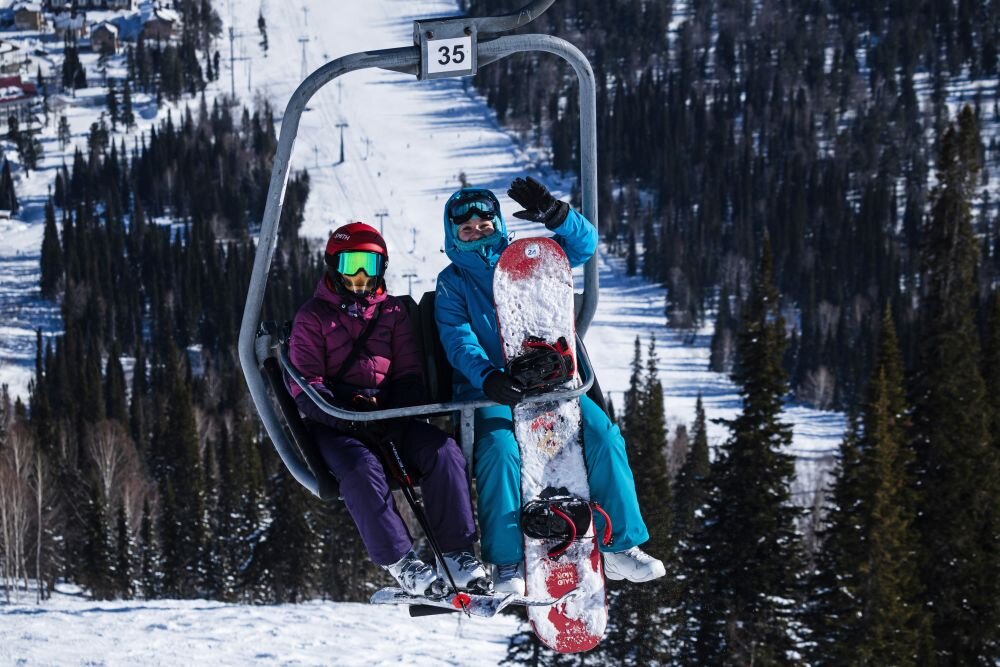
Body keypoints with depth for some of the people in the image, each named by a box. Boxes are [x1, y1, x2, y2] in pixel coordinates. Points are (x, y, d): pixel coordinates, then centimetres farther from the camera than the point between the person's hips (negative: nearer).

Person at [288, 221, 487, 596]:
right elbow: (305, 385, -1)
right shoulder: (313, 317, 8)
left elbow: (409, 372, 13)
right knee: (361, 469, -36)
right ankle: (399, 561, -35)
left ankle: (457, 551, -22)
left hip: (389, 415, 3)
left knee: (443, 452, -24)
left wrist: (400, 411, -9)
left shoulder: (392, 312, 18)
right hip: (336, 423, -3)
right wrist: (343, 414, -19)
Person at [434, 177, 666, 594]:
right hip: (488, 389, -2)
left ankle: (621, 546, -16)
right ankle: (506, 562, -26)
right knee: (499, 447, -33)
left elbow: (583, 245, 2)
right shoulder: (452, 283, 10)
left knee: (603, 434, -21)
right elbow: (458, 339, -7)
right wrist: (487, 376, -27)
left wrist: (554, 215, -20)